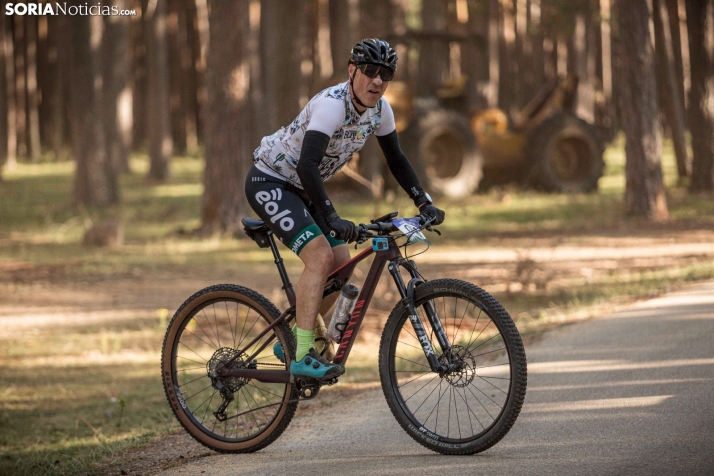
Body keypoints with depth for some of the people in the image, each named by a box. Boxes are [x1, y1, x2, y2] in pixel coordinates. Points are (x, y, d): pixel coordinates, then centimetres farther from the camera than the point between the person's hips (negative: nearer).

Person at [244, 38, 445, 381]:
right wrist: (331, 218, -46)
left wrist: (424, 203, -2)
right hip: (269, 182, -8)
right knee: (321, 257, -24)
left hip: (302, 188, 8)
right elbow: (307, 166, -40)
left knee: (341, 266, 0)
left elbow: (395, 159, 8)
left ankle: (292, 342, 15)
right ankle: (302, 356, -22)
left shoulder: (379, 108, -6)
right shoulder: (332, 105, -31)